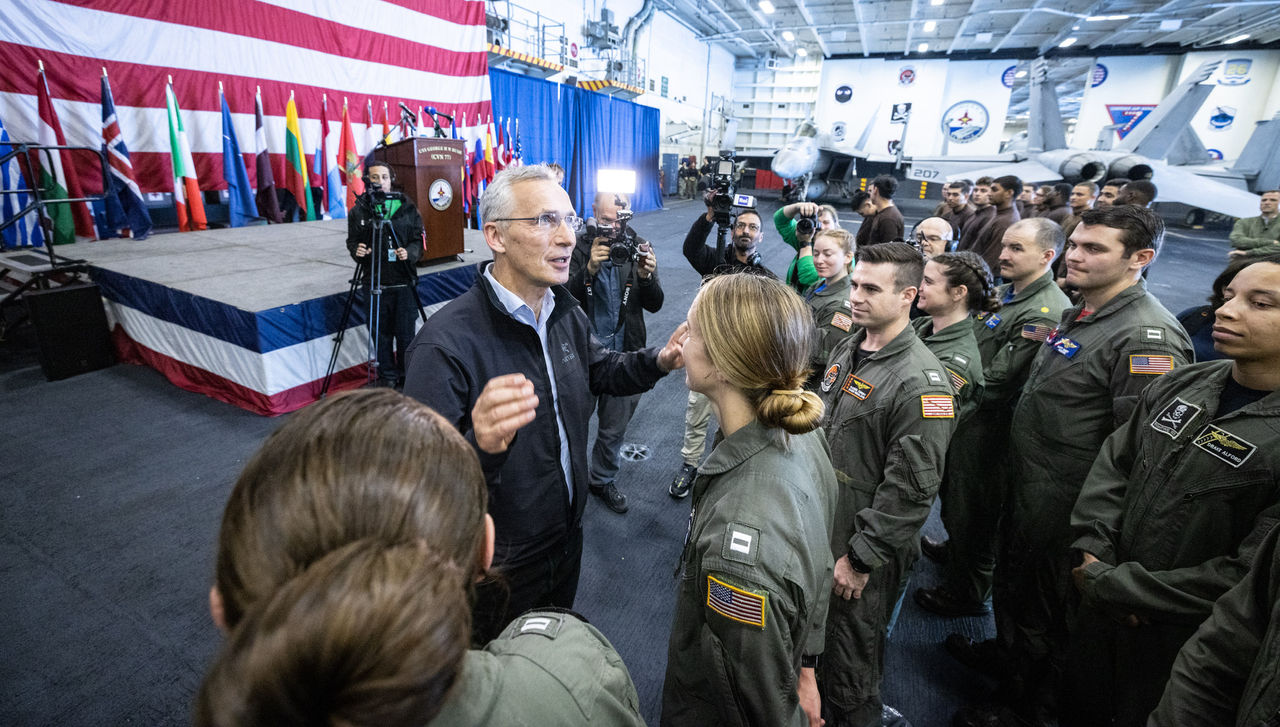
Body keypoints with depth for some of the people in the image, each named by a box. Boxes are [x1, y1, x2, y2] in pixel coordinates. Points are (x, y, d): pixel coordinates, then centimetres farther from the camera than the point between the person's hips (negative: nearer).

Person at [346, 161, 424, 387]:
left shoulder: (407, 207, 5)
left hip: (403, 281, 0)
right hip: (375, 282, 0)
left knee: (405, 332, 3)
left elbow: (418, 239, 5)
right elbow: (352, 241, 9)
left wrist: (410, 253, -14)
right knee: (382, 333, 6)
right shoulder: (358, 211, 4)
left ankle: (407, 375, 20)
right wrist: (357, 251, -13)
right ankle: (387, 377, 21)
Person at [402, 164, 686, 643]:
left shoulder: (567, 312, -4)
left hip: (567, 535, 7)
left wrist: (656, 362, -5)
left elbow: (597, 370, 12)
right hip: (499, 568, -6)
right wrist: (479, 446, -52)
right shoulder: (445, 344, -30)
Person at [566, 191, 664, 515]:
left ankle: (602, 480, 40)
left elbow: (654, 305, -2)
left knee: (615, 426, 16)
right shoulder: (578, 246, -9)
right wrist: (590, 268, -29)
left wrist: (646, 277, -22)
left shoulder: (638, 247, -2)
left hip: (623, 354, 2)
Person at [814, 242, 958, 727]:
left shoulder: (921, 382, -23)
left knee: (849, 666, 14)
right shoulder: (845, 351, 3)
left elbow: (910, 490, -22)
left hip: (864, 550, -7)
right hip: (816, 530, 8)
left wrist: (859, 559, -17)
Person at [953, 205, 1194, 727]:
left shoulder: (1147, 335, -22)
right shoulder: (1078, 313, 7)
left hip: (1063, 504, -8)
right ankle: (1006, 654, 51)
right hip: (1024, 484, 8)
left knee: (1043, 610, 13)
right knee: (1012, 582, 26)